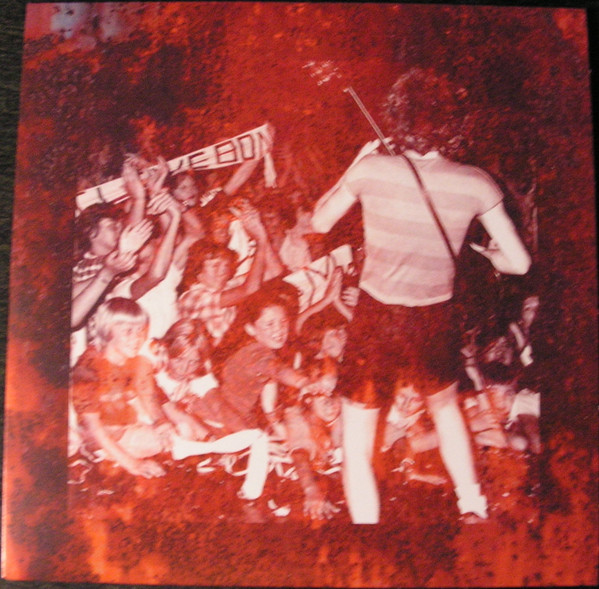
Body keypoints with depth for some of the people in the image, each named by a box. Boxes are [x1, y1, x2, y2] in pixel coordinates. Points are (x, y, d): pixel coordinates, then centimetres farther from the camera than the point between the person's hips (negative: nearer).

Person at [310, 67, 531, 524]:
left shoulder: (372, 169, -13)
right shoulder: (475, 184, -10)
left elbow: (320, 221, 3)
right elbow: (518, 262, -5)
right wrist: (485, 252, 15)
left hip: (376, 321, -2)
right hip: (434, 321, 3)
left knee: (357, 443, 12)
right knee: (445, 405, 33)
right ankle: (473, 509, 44)